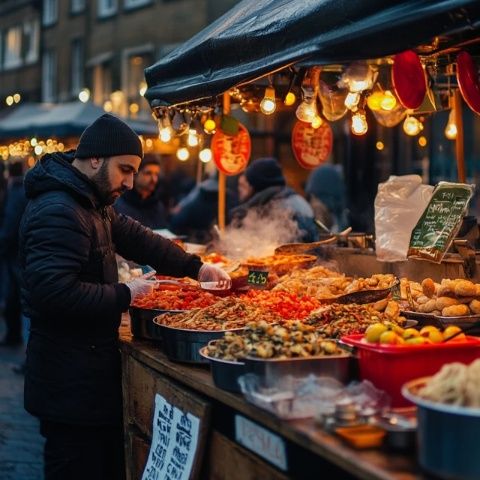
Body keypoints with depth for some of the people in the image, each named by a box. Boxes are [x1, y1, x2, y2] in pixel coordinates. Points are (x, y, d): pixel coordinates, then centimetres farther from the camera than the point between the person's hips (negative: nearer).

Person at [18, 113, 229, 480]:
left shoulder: (92, 202, 12)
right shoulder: (58, 212, -22)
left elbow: (135, 237, 20)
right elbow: (53, 293, -31)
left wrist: (195, 267, 11)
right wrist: (124, 295, -20)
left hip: (91, 365, 10)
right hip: (71, 379, -10)